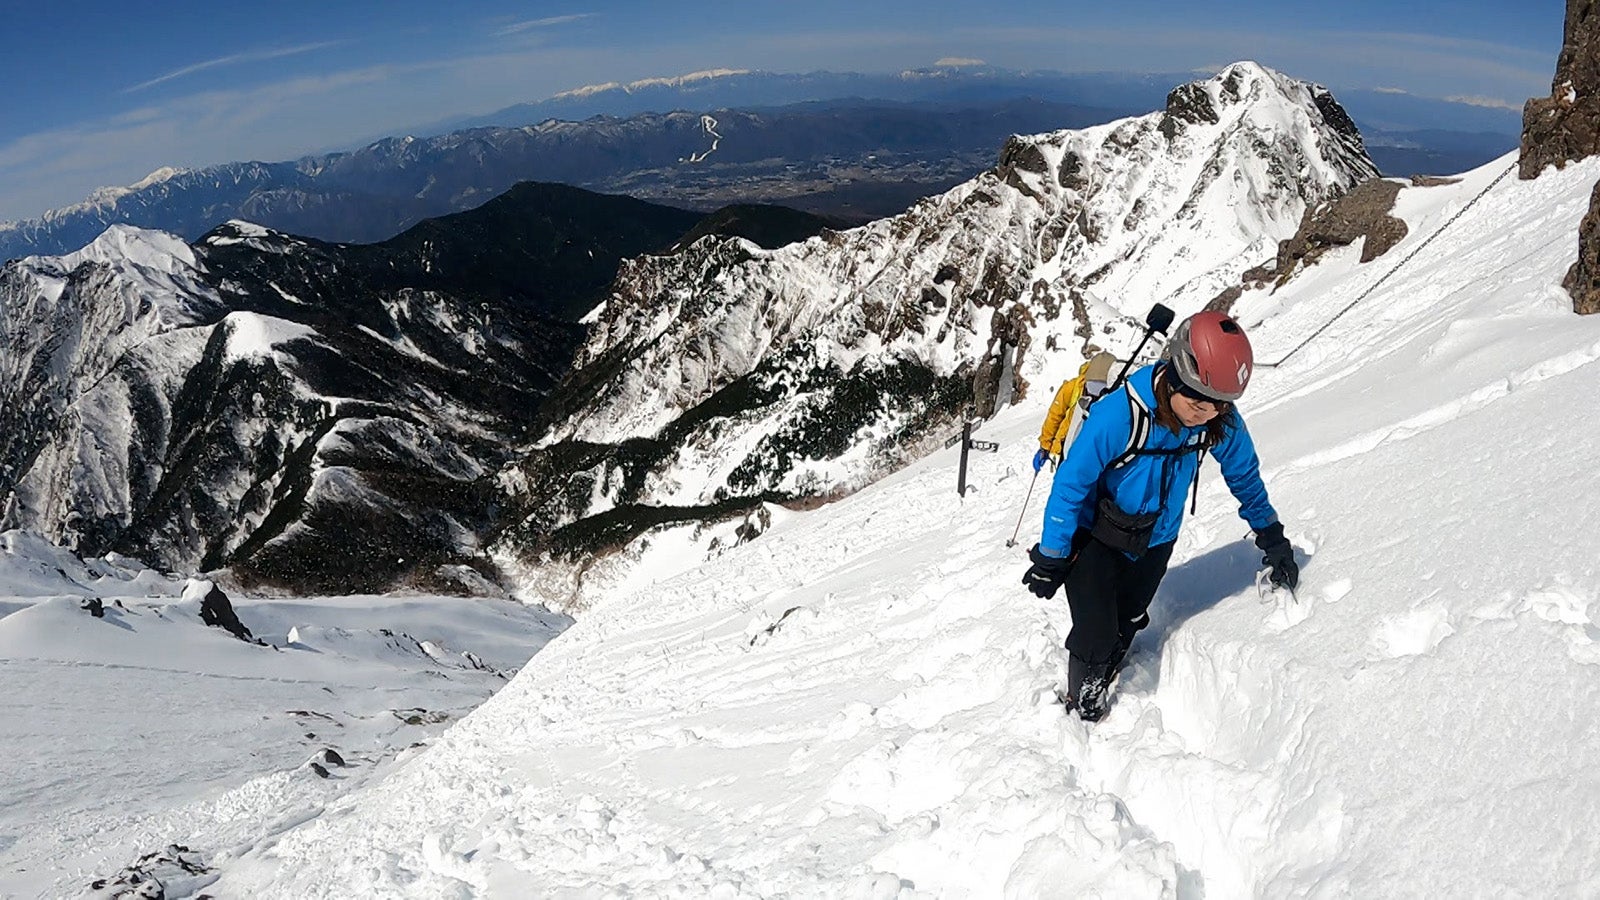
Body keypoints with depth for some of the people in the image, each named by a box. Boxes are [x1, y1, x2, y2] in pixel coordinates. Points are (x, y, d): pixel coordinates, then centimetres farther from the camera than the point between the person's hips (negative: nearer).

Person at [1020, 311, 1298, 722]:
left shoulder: (1222, 421, -19)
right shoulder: (1119, 414, -34)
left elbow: (1245, 476, 2)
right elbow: (1070, 483, -24)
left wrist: (1272, 538, 11)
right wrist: (1050, 559, -17)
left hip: (1155, 542, 5)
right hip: (1095, 538, -4)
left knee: (1125, 630, 19)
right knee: (1096, 636, -8)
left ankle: (1100, 694, 46)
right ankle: (1081, 711, 19)